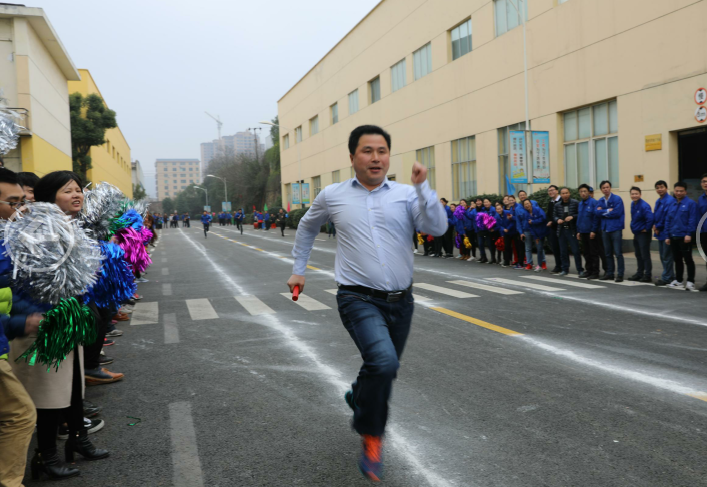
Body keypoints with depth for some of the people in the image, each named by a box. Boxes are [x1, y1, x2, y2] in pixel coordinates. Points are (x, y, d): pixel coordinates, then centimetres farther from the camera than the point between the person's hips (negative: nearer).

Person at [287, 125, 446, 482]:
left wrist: (422, 186, -21)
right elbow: (307, 228, 21)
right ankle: (371, 436, -1)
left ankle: (358, 398, 52)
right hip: (359, 299, -3)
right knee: (384, 361, -26)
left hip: (400, 301, 3)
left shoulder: (407, 194, 1)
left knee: (383, 369, 17)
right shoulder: (332, 195, 3)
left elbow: (438, 228, -12)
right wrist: (298, 269, 23)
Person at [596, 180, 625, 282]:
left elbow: (617, 213, -16)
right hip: (605, 229, 6)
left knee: (618, 253, -6)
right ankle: (609, 273, 18)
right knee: (608, 253, 11)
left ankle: (620, 275, -1)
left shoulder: (617, 199, -5)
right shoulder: (600, 201, 12)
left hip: (615, 229, -6)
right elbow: (598, 213, -1)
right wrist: (608, 211, -13)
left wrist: (603, 212, -6)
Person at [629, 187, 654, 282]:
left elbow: (650, 218, -31)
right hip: (636, 233, 9)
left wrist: (647, 229, -20)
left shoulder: (644, 206, -20)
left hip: (643, 234, -9)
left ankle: (648, 275, 4)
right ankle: (639, 274, 26)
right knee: (638, 255, 16)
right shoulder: (633, 204, 7)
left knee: (645, 255, -3)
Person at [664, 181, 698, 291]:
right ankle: (678, 281, 23)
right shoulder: (672, 205, 12)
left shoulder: (690, 203, -6)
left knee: (688, 259, 0)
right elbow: (667, 221, 13)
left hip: (685, 237, -6)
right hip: (673, 237, 6)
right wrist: (667, 236, 9)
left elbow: (692, 220, -12)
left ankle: (690, 282, 7)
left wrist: (689, 234, -18)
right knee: (677, 259, 14)